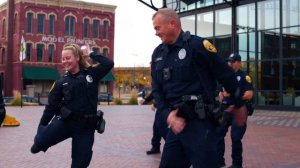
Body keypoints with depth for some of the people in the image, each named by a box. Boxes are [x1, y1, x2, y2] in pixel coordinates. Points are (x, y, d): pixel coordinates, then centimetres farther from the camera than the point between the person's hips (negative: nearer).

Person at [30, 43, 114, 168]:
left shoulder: (91, 73, 3)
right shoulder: (61, 82, 3)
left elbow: (108, 64, -11)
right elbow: (51, 106, 4)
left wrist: (91, 54, -2)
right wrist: (41, 126, 4)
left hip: (86, 126, 0)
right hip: (64, 121, 0)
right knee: (41, 141, -19)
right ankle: (38, 144, 20)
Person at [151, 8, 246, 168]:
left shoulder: (197, 45, -9)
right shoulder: (158, 54, 11)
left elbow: (226, 75, -3)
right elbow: (157, 90, 12)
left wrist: (239, 104, 7)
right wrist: (168, 114, -5)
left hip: (200, 123, -6)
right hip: (177, 122, 6)